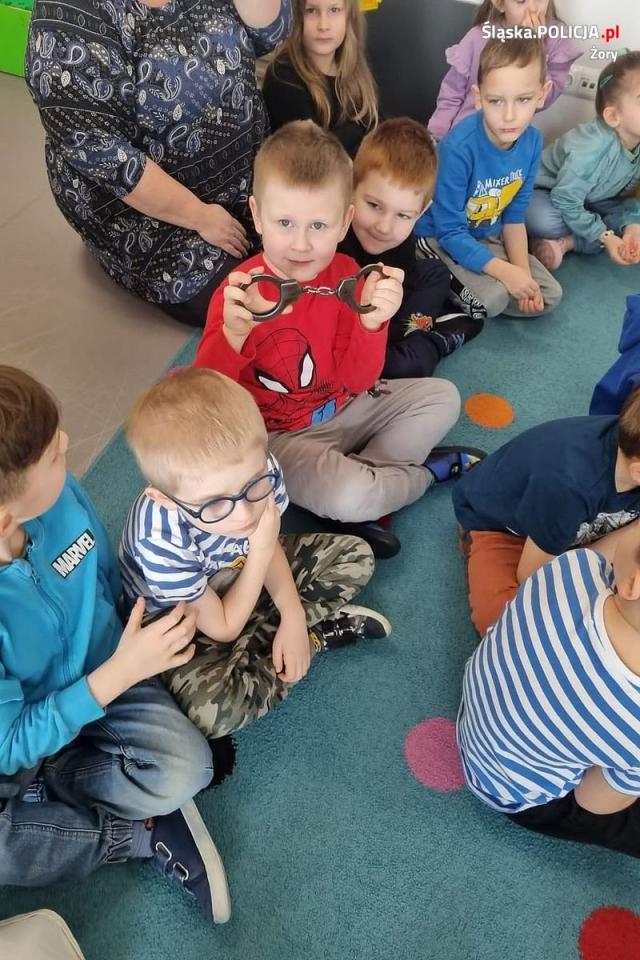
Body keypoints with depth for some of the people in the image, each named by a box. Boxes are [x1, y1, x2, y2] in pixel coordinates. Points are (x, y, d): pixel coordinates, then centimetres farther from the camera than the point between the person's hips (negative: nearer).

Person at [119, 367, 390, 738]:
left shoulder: (257, 471, -29)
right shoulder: (162, 543, -40)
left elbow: (269, 546, -6)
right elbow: (223, 629, -25)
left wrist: (293, 617, -18)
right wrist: (261, 552, -32)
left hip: (245, 574, 4)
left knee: (356, 556, 0)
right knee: (208, 709, -33)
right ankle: (321, 632, -13)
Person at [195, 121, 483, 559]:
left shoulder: (347, 275, -7)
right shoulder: (239, 292, -20)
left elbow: (358, 381, -11)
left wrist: (372, 321, -30)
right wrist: (232, 333, -42)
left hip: (345, 409, 6)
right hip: (281, 435, -5)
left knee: (442, 397, 5)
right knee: (349, 497, -31)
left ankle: (361, 473, -9)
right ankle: (426, 469, 4)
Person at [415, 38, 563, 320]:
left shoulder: (532, 140, -10)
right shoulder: (459, 148, -29)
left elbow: (514, 217, 0)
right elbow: (449, 232, -25)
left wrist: (523, 272, -13)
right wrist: (505, 271, -29)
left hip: (486, 237, 7)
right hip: (438, 237, -6)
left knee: (550, 295, 1)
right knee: (493, 296, -28)